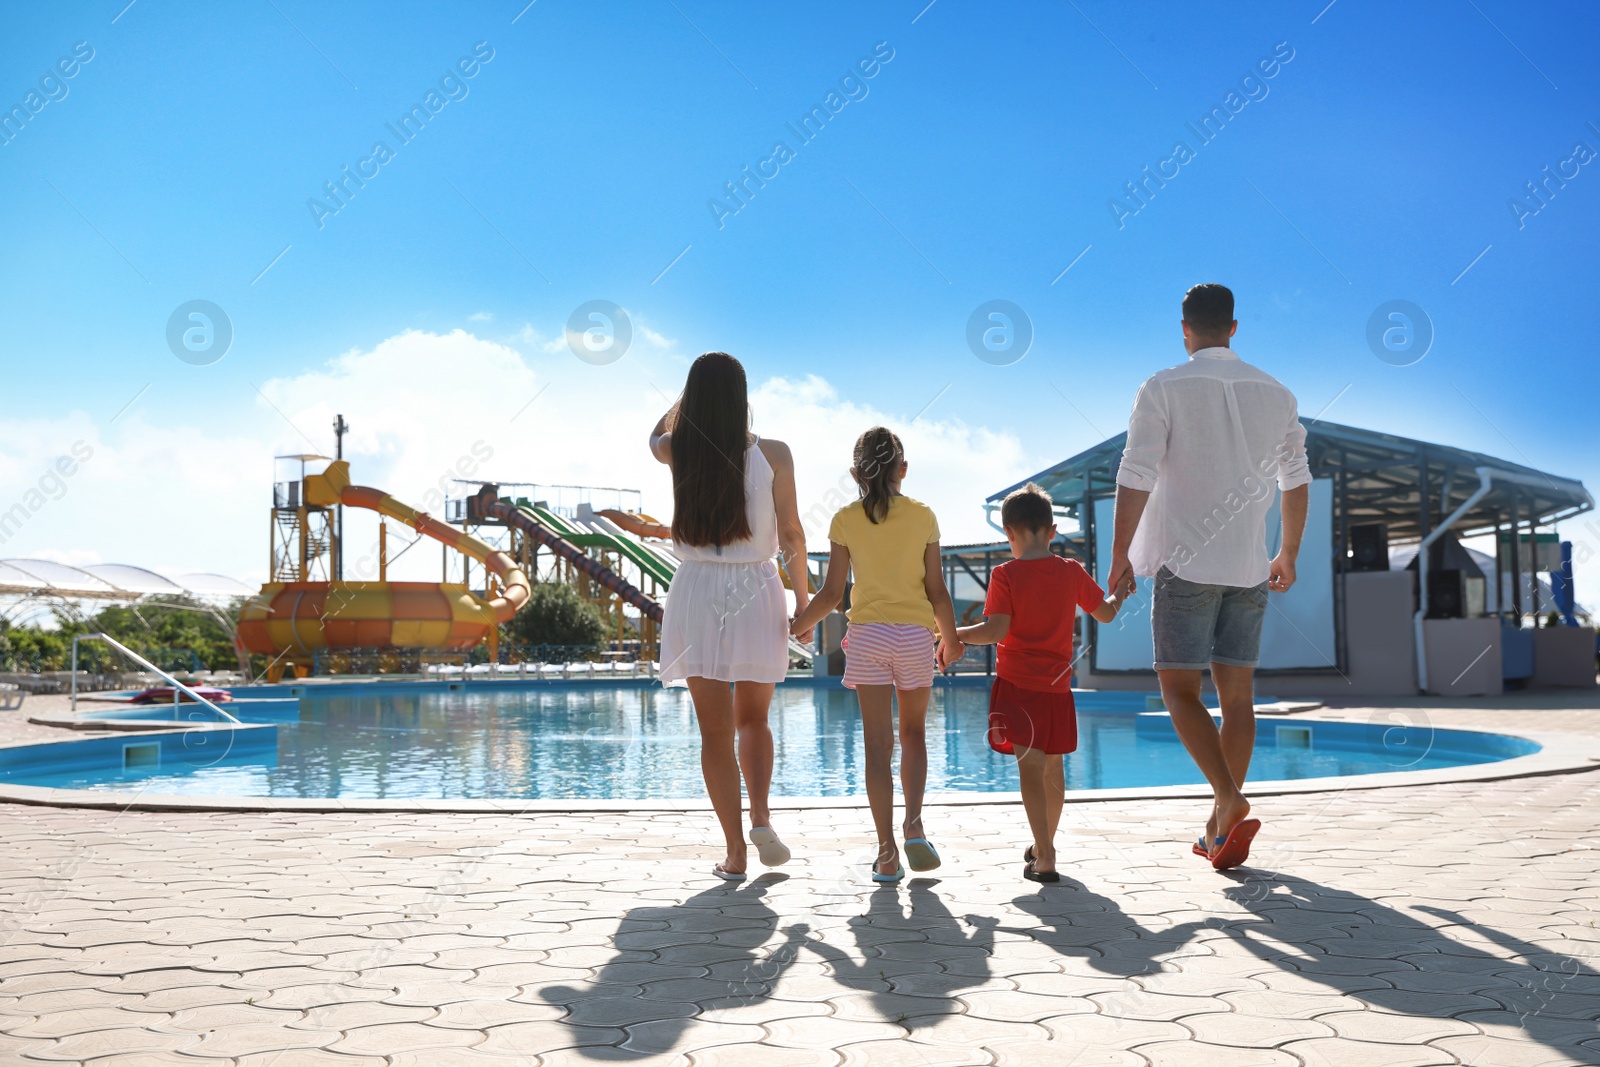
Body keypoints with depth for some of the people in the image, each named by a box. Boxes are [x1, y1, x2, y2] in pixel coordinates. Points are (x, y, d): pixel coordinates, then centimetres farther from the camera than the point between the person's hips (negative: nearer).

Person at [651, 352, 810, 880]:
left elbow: (655, 436, 25)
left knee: (716, 730, 5)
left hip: (697, 593, 0)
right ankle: (761, 817, -1)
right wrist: (801, 594, 9)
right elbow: (791, 535, -2)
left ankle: (735, 851, 6)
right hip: (757, 591, 0)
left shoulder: (678, 451, -2)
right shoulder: (773, 454, -6)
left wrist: (696, 389, 30)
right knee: (753, 718, 18)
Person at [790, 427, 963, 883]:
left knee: (878, 742, 2)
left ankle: (887, 852, 1)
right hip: (915, 634, 0)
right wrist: (950, 639, 17)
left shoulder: (846, 519, 1)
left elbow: (831, 593, -1)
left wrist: (801, 622, 18)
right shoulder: (923, 516, 2)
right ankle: (913, 824, -2)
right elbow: (937, 591, 2)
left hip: (867, 635, 0)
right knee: (914, 732, 17)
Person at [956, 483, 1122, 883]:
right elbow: (1105, 613, 14)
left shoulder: (1006, 575, -10)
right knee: (1053, 765, 17)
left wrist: (953, 634, -5)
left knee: (1030, 765, -7)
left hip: (1018, 683, -4)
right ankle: (1045, 845, 34)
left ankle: (1044, 859, -15)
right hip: (1058, 685, 5)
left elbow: (996, 630, -18)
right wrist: (1120, 591, 34)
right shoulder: (1072, 571, 2)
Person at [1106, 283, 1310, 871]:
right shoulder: (1275, 393, 10)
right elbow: (1297, 480, 17)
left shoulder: (1165, 388, -4)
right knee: (1237, 693, 8)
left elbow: (1135, 478, -10)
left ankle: (1229, 801, -15)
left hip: (1186, 563, -4)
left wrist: (1120, 556, -4)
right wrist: (1289, 553, 28)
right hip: (1249, 567, 4)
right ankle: (1223, 830, 11)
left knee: (1180, 689, 2)